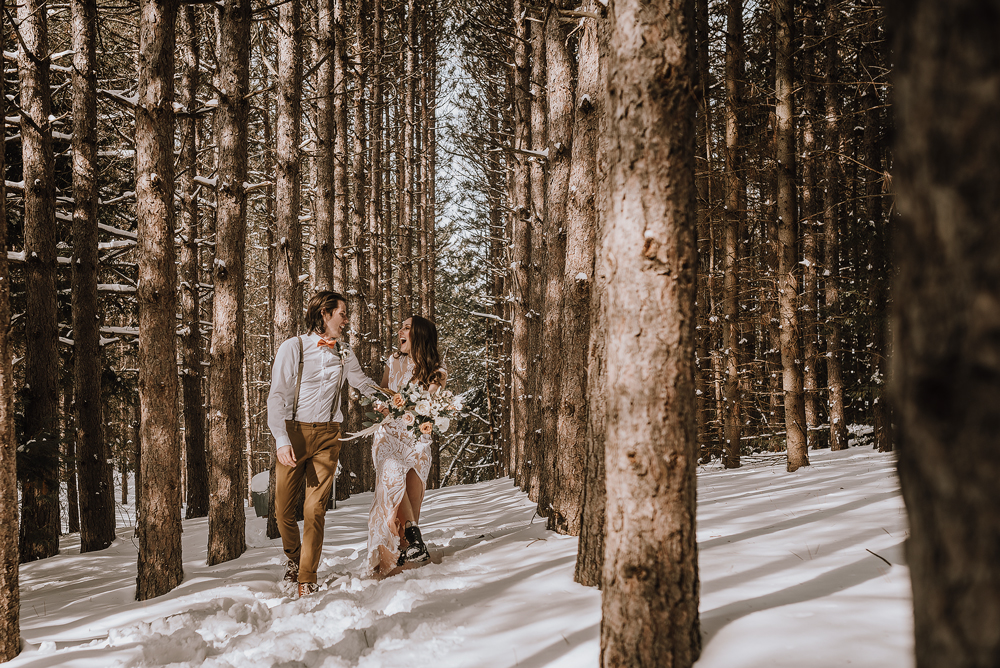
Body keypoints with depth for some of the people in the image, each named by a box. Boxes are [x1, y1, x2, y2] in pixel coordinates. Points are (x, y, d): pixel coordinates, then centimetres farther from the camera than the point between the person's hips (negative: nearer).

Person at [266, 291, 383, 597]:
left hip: (328, 436, 2)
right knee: (284, 508, 1)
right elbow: (277, 396, -7)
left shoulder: (343, 353, 10)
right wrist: (282, 440, -17)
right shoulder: (293, 347, -3)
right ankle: (293, 555, 31)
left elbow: (364, 384, 27)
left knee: (315, 509, -5)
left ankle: (307, 580, 2)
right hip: (294, 433, -2)